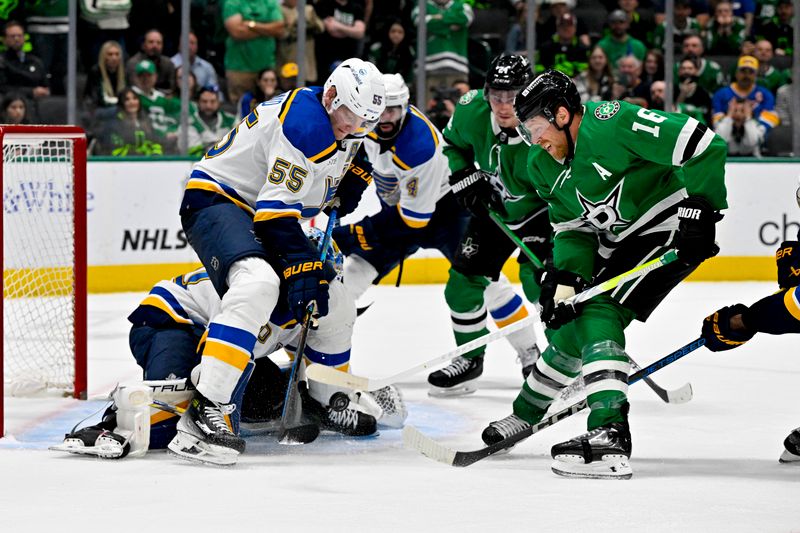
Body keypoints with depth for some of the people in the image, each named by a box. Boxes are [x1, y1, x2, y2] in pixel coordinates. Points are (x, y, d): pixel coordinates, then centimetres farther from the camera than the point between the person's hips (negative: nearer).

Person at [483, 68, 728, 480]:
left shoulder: (611, 123, -24)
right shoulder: (544, 167, 4)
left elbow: (702, 145, -26)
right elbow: (573, 228, 5)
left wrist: (701, 207, -23)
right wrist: (565, 280, -11)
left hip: (673, 228, -9)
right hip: (619, 241, 9)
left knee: (599, 315, -21)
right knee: (571, 321, 12)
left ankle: (609, 437, -31)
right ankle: (526, 412, 36)